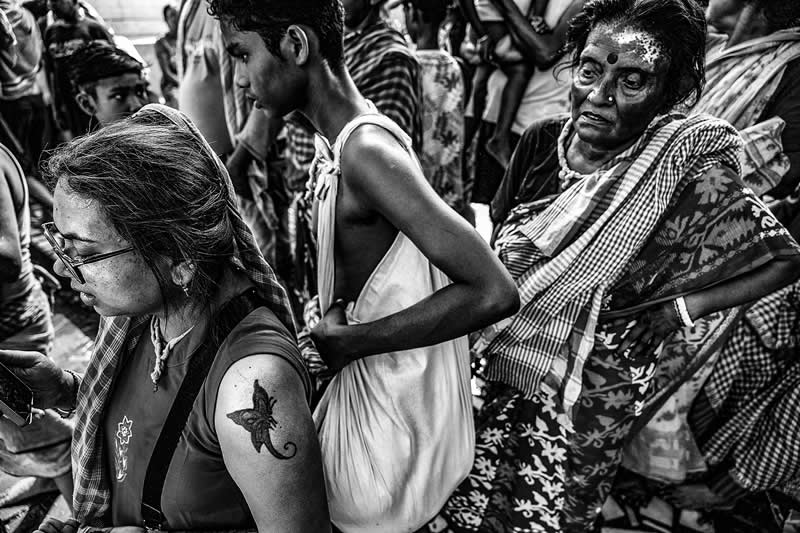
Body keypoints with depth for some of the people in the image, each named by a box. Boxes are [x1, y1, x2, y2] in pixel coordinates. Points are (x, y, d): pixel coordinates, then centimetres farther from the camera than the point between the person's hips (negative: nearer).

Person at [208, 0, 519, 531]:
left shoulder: (367, 149, -26)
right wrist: (338, 310, -2)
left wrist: (346, 340, -23)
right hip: (360, 383, 8)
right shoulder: (339, 141, 3)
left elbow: (493, 291, -32)